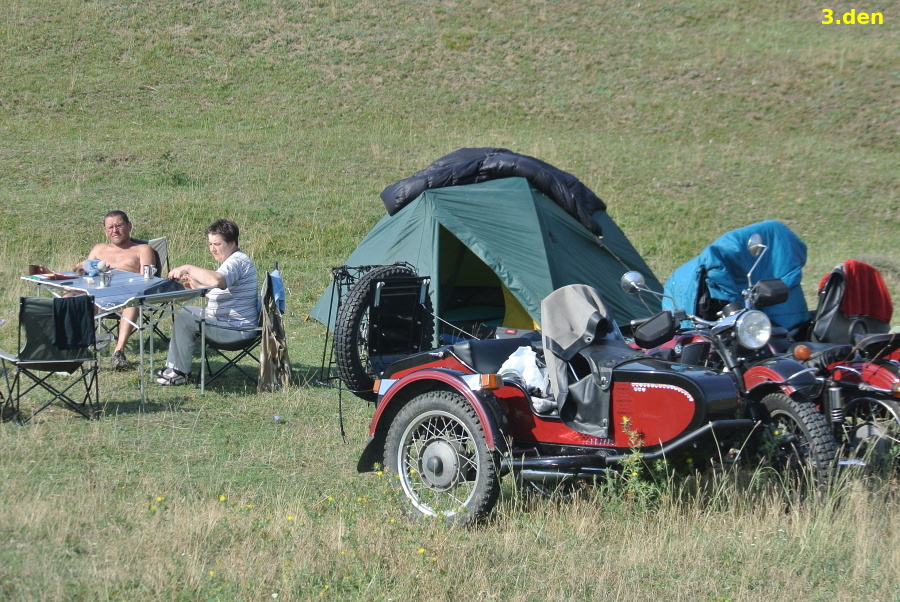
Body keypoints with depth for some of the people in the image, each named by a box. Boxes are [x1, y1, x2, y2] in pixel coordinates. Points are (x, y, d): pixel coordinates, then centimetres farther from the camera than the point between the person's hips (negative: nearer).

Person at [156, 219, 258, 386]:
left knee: (184, 319, -16)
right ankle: (172, 367, 17)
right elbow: (221, 290, 26)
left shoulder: (237, 261, -19)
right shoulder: (234, 260, 16)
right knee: (185, 311, 21)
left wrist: (188, 269, -30)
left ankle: (180, 372, -5)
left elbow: (217, 280, -40)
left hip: (235, 329, -12)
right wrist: (197, 286, 12)